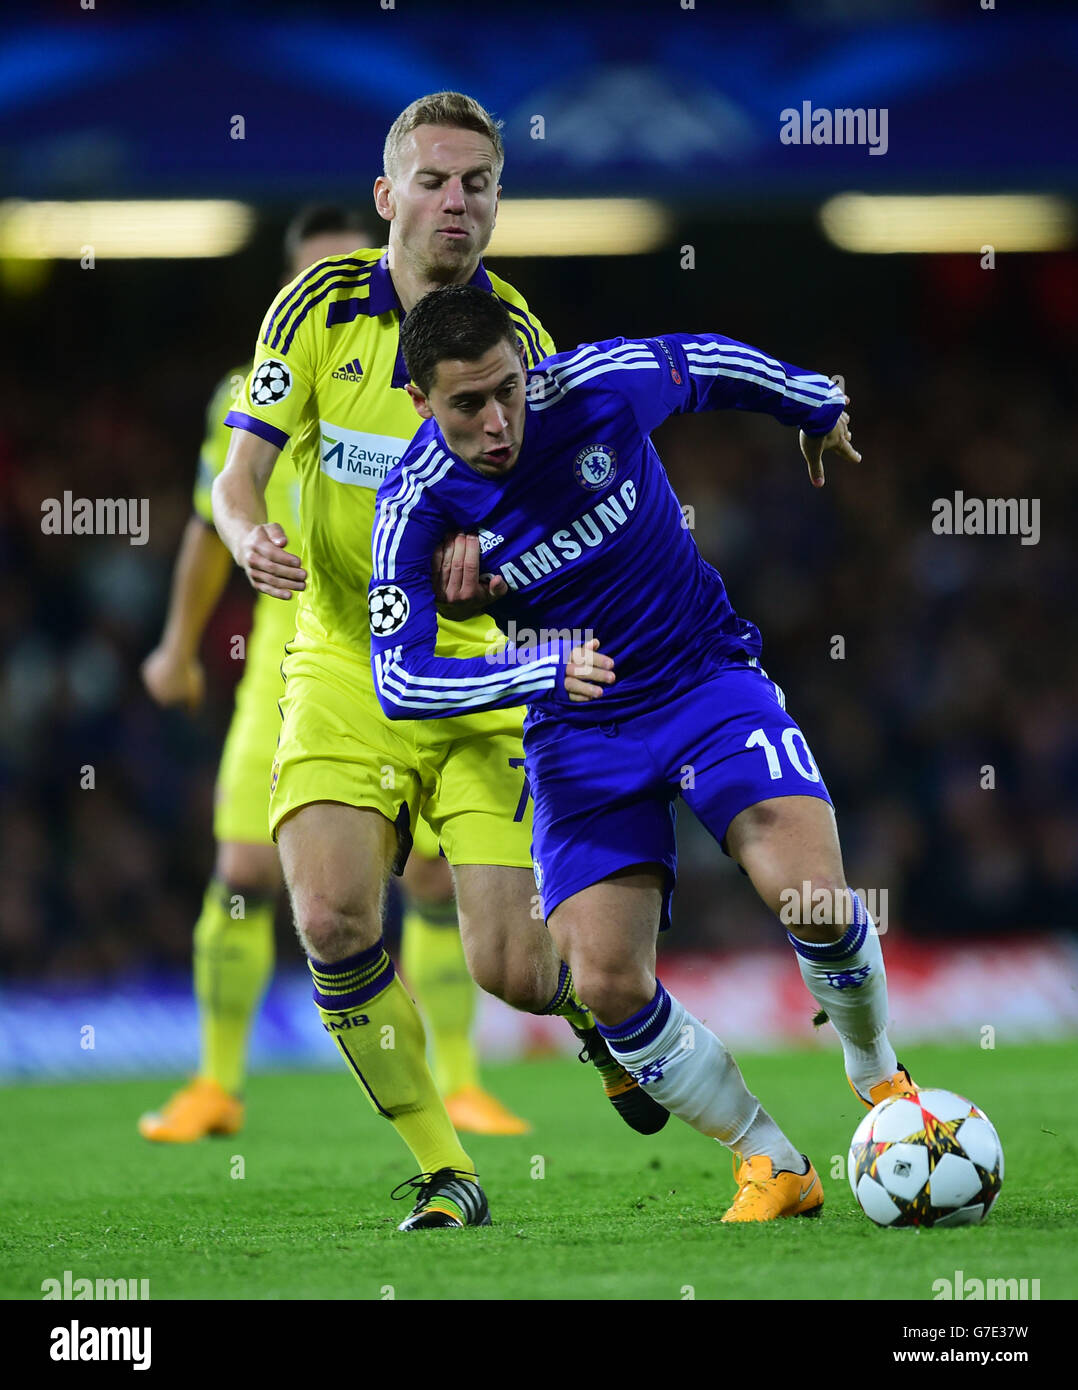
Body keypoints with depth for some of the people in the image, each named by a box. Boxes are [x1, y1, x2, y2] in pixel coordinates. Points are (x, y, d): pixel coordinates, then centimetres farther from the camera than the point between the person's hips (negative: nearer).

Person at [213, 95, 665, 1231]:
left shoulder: (518, 341, -7)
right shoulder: (323, 305, -4)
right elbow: (239, 472, -3)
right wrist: (253, 538, -26)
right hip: (343, 674, 1)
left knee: (510, 970, -10)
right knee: (330, 917, -21)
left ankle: (591, 993, 30)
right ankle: (443, 1172, -3)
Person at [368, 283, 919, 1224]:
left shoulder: (599, 387, -16)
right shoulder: (417, 506, -16)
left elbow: (709, 365, 5)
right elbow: (399, 677, -20)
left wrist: (818, 407, 24)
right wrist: (542, 672, -35)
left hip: (708, 676, -1)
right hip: (578, 733, 1)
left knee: (809, 893, -23)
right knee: (607, 981, -15)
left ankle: (879, 1078, 9)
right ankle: (773, 1166, 6)